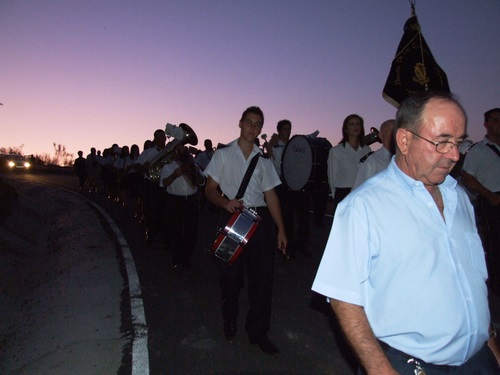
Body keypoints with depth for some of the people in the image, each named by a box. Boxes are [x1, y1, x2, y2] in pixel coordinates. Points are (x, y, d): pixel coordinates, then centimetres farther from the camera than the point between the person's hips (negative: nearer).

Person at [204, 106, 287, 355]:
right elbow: (210, 190, 2)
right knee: (231, 275, 7)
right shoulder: (223, 155, 5)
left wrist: (281, 229, 4)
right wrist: (226, 203, -19)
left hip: (260, 218, 2)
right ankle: (229, 324, 32)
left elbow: (271, 196, 11)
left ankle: (258, 331, 17)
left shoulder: (264, 161, 13)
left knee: (262, 275, 1)